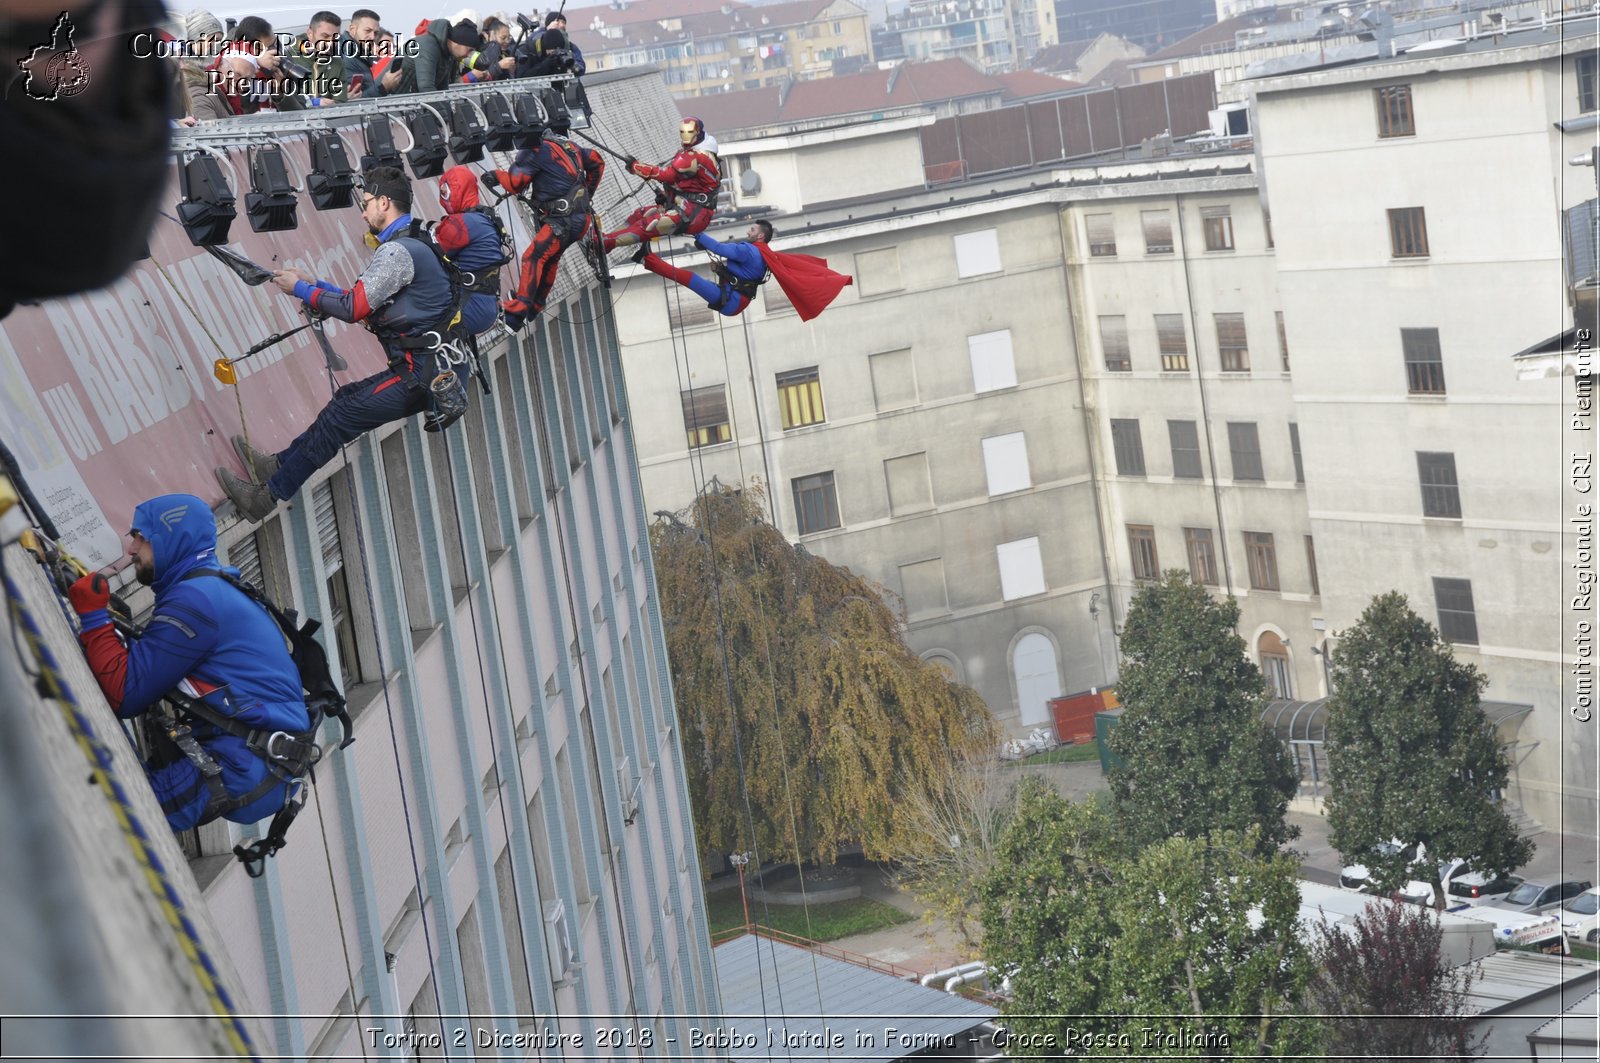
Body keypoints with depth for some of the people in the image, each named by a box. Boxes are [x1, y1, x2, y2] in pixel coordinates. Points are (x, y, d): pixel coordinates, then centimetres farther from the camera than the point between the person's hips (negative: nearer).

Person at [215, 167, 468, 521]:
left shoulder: (397, 251, -15)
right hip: (435, 371, 9)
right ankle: (280, 464, 20)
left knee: (339, 416, -6)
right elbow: (368, 301, 21)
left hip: (423, 376, -9)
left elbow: (354, 307, -17)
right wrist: (314, 285, 16)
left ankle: (267, 495, -3)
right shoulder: (415, 245, 18)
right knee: (347, 397, 15)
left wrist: (301, 290, -4)